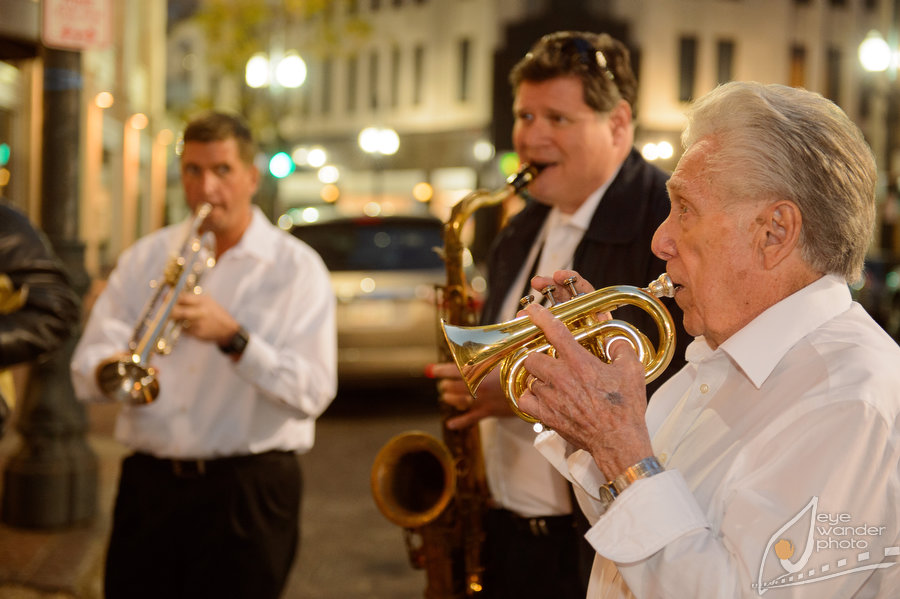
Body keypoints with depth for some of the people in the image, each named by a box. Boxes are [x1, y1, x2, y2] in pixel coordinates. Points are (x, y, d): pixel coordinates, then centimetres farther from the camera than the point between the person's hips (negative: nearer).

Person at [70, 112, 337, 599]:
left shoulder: (296, 267, -1)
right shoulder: (145, 258, 11)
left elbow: (312, 393, -12)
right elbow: (85, 371, 4)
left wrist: (231, 337, -23)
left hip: (247, 492, -3)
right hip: (148, 484, 3)